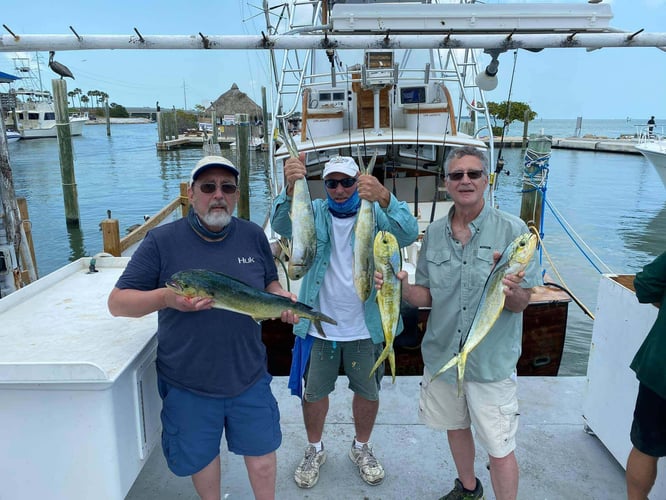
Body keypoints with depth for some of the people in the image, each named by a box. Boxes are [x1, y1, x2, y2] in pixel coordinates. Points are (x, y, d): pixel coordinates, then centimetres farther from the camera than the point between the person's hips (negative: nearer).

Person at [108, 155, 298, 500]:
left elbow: (269, 284, 11)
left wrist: (282, 298, -12)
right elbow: (117, 303, -9)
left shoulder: (253, 236, -3)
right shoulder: (162, 241, -11)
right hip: (187, 384, -1)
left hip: (249, 377, 2)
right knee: (200, 455, 21)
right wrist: (165, 297, -28)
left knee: (261, 449, 18)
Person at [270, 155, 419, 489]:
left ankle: (362, 448, 43)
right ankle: (314, 450, 40)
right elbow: (281, 225, -22)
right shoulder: (315, 212, -3)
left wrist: (384, 198, -45)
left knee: (368, 392, 16)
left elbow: (408, 234, -26)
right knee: (314, 391, 14)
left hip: (365, 327, 0)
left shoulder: (374, 213, -7)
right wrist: (290, 188, -43)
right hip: (318, 325, 1)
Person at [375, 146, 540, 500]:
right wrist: (402, 288, -15)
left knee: (499, 450, 4)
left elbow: (521, 304, -11)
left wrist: (512, 291, -34)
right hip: (442, 354, 5)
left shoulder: (512, 230, -13)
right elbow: (427, 296, 5)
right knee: (455, 427, 23)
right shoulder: (434, 233, 0)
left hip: (491, 361, -4)